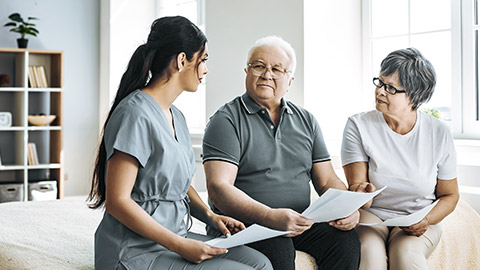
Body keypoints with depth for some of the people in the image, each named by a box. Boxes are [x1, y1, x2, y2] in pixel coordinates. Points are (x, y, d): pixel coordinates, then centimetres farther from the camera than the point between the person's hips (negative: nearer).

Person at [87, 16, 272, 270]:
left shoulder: (176, 116, 13)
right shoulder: (135, 115, -17)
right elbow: (117, 201, -20)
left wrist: (210, 216, 4)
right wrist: (180, 246, -21)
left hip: (174, 237, 9)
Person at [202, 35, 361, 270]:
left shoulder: (306, 121, 17)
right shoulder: (226, 121, -2)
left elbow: (327, 181, 16)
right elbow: (218, 189, -14)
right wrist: (270, 217, -30)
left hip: (300, 224, 5)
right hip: (242, 225, -5)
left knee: (346, 240, -22)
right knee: (278, 249, -35)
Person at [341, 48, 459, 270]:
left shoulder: (439, 134, -4)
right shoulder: (358, 126, -6)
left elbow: (449, 195, 6)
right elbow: (356, 186, -11)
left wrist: (426, 221, -13)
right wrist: (362, 195, -35)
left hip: (417, 220, 0)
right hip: (370, 215, 0)